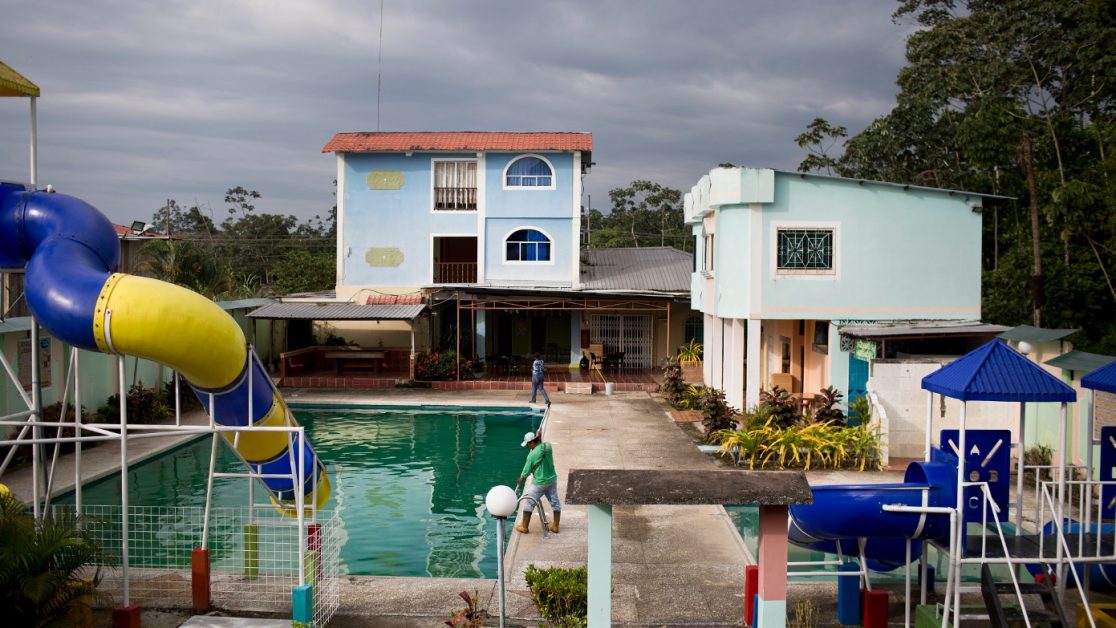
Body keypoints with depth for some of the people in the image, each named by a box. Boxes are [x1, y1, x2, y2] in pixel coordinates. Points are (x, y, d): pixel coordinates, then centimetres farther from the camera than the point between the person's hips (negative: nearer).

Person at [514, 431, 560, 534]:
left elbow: (526, 471, -8)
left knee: (529, 503, 10)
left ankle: (524, 527, 20)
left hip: (540, 483, -6)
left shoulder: (532, 455, -22)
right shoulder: (548, 446, -8)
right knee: (555, 502, 16)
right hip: (552, 480, 6)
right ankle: (555, 526, 27)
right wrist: (540, 439, 13)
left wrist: (521, 480, 9)